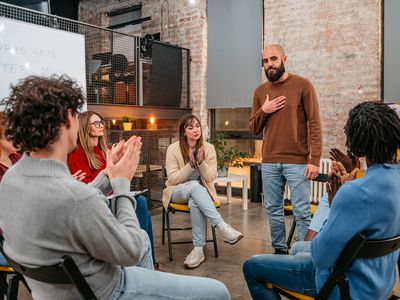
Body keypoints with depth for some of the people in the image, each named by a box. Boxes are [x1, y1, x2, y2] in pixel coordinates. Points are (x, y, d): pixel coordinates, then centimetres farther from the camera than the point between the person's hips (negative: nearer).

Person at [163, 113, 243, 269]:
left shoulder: (209, 148, -1)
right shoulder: (173, 148, -7)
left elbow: (211, 177, -4)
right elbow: (172, 179, -10)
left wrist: (201, 162, -22)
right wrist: (191, 164, -23)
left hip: (201, 192, 1)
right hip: (178, 191, -1)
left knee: (195, 202, -38)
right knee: (194, 185, -38)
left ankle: (199, 249, -33)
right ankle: (223, 227, -42)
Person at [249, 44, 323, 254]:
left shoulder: (302, 85, -2)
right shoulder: (260, 91, 12)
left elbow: (314, 124, -6)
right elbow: (253, 129, 15)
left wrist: (315, 159, -13)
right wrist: (263, 111, -4)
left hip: (298, 161, -4)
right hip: (269, 162, 4)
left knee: (302, 212, -2)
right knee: (273, 210, 10)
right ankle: (279, 250, 24)